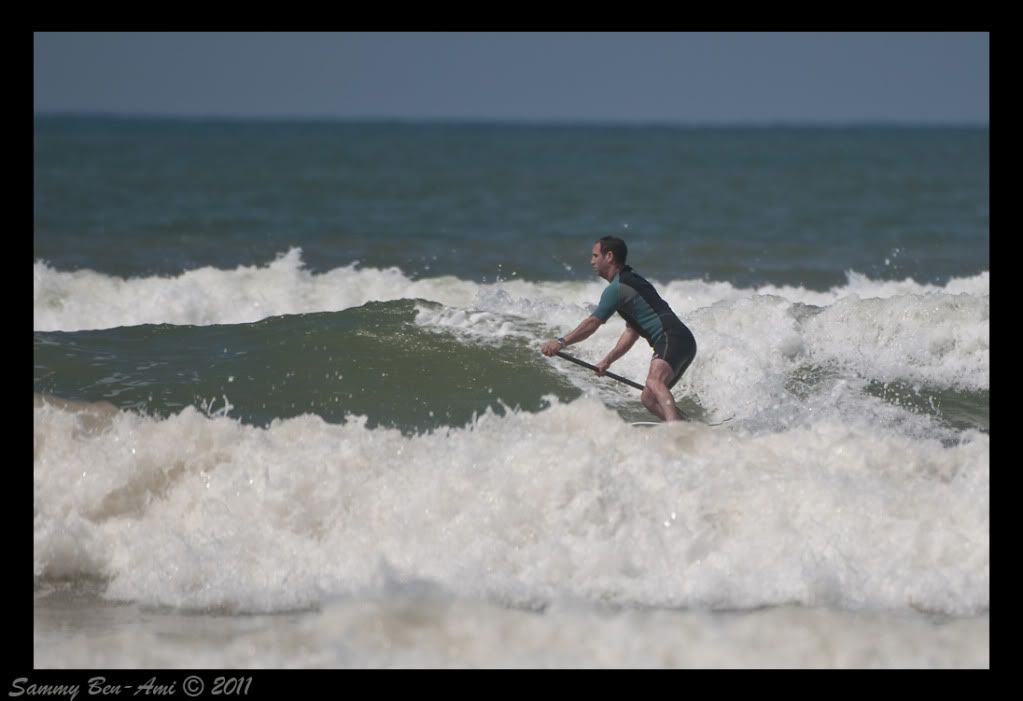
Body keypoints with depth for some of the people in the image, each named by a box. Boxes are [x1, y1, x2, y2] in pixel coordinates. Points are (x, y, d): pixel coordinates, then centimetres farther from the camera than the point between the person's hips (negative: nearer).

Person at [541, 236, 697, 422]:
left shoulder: (617, 288, -4)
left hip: (673, 339, -10)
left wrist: (561, 342, -11)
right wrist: (608, 360, 28)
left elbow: (592, 323, -11)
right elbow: (632, 333, 31)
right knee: (649, 399, 14)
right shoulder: (631, 282, 28)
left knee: (654, 382, -34)